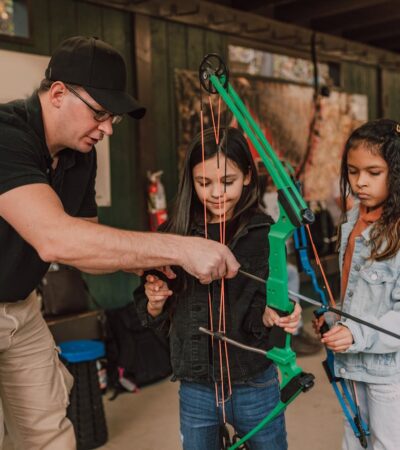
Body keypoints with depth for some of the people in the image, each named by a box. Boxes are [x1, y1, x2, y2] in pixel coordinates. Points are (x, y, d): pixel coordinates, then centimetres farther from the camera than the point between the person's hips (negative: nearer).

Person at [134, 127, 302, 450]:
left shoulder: (264, 234, -10)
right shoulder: (175, 235, -5)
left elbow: (258, 310, -11)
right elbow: (154, 318, 4)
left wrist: (271, 315, -31)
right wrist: (155, 303, -16)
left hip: (255, 387, -1)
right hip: (195, 390, 2)